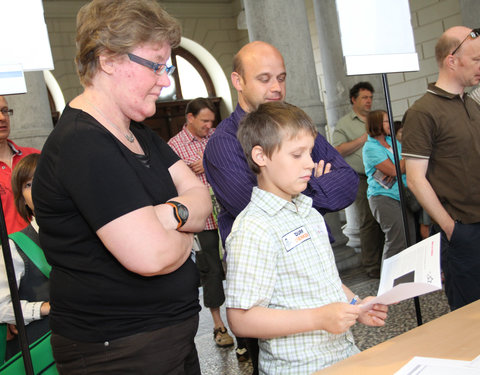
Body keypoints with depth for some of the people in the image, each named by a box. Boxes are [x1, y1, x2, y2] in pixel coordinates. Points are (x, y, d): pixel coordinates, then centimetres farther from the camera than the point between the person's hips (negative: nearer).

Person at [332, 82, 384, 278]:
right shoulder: (344, 123, 5)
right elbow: (338, 150, -7)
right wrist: (363, 139, -9)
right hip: (360, 180, -4)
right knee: (369, 222, -4)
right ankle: (372, 266, 6)